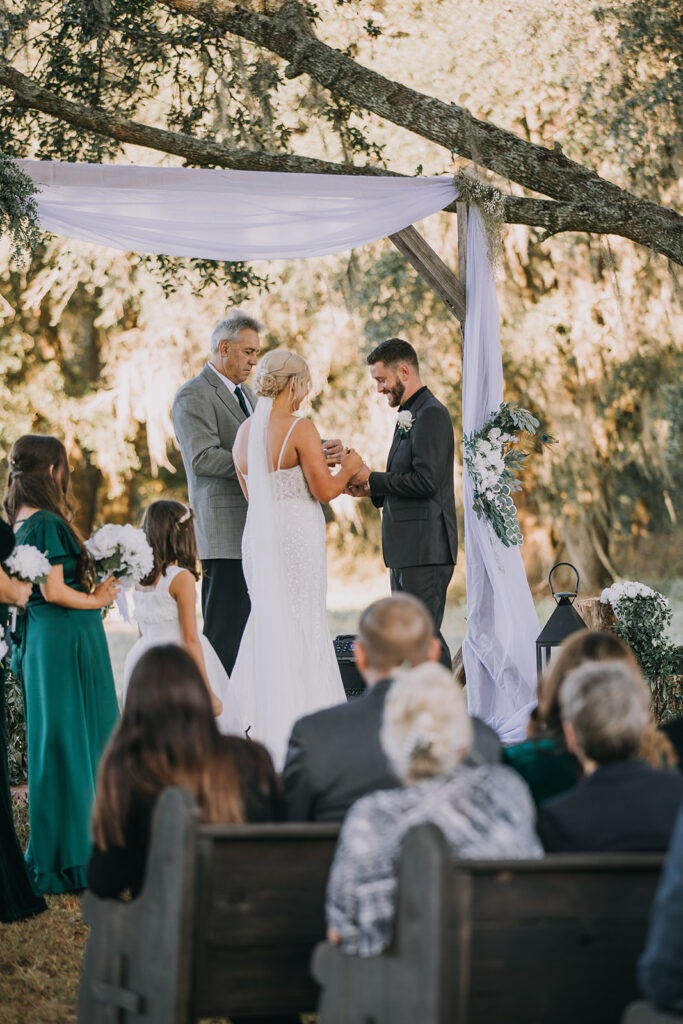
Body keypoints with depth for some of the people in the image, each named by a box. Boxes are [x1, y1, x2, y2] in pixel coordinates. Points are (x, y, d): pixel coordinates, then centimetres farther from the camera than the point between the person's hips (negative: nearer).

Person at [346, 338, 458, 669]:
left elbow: (425, 480, -21)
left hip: (425, 549, -10)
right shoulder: (410, 415, 20)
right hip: (407, 549, 10)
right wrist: (372, 490, 9)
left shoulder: (431, 414, -12)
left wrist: (372, 478, -12)